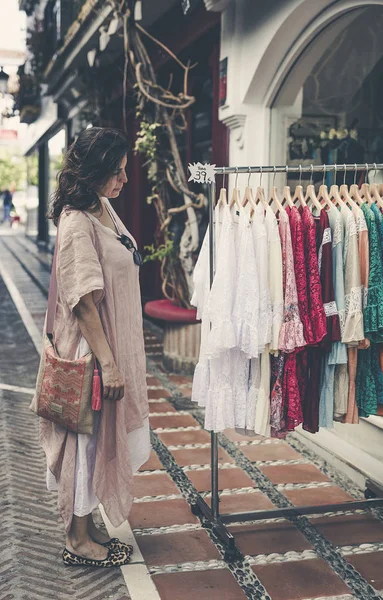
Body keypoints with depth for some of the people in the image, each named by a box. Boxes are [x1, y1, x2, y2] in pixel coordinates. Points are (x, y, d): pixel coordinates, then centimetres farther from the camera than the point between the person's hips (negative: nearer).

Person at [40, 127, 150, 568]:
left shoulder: (105, 209, 8)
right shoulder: (77, 222, -21)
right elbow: (83, 301, -23)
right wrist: (107, 363, -22)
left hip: (116, 345, 9)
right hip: (91, 349, -9)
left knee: (102, 438, 17)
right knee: (88, 438, 4)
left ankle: (85, 529, 33)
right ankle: (78, 541, 21)